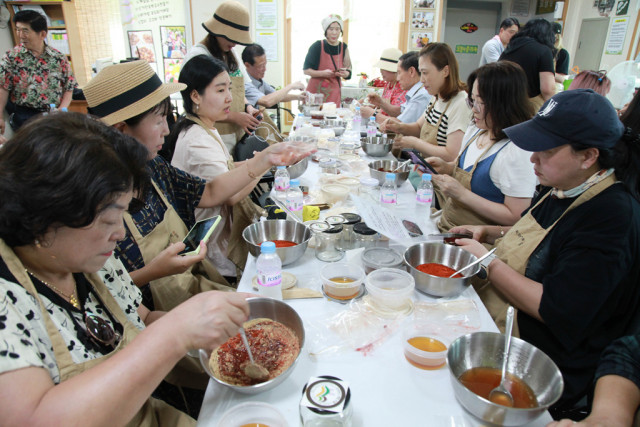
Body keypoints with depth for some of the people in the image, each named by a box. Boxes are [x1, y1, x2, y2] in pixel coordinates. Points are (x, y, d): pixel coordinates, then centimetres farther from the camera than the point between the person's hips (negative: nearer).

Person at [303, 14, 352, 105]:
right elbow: (306, 70, -5)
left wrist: (344, 74, -13)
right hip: (316, 91, -3)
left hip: (335, 92, 4)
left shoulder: (343, 47, 7)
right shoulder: (317, 46, -5)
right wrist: (323, 73, -20)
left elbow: (348, 72, 11)